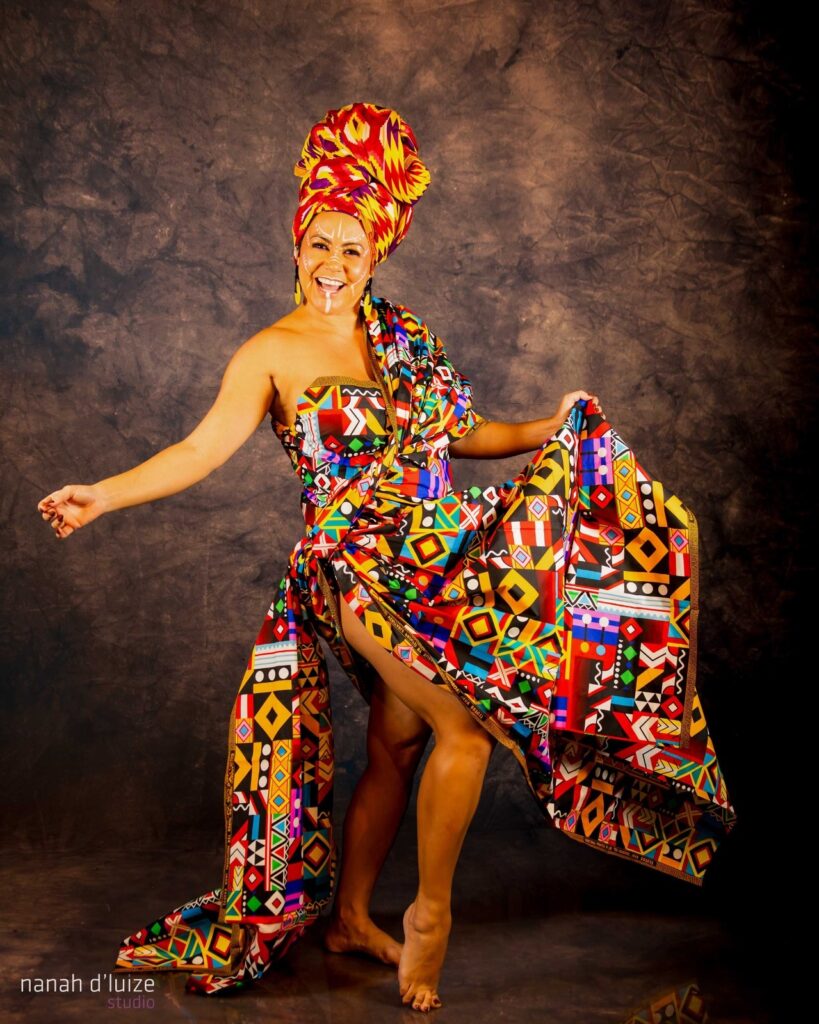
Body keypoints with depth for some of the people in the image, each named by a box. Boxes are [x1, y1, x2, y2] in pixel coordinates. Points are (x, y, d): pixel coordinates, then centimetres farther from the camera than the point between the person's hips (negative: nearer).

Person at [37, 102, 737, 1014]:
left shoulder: (403, 333, 11)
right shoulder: (271, 354, -4)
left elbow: (459, 433, 17)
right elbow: (203, 449, -15)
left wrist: (552, 431, 6)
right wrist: (102, 494, -27)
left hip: (443, 557, 5)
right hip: (362, 568, -5)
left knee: (396, 742, 9)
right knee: (468, 726, -15)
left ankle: (350, 918, 27)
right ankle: (431, 913, 5)